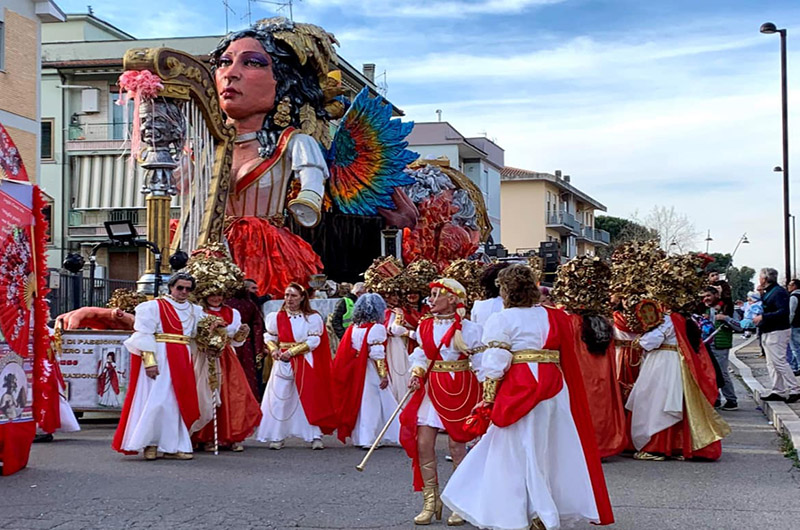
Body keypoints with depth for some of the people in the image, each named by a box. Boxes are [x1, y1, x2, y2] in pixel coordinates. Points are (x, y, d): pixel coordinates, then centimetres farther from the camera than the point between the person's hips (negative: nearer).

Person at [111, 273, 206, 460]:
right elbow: (144, 334, -8)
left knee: (179, 401, 4)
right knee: (156, 400, -8)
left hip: (182, 360, 6)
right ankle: (150, 444, 1)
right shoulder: (154, 306, -1)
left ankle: (173, 446, 8)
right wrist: (150, 361, -18)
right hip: (159, 358, -5)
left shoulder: (195, 311, 16)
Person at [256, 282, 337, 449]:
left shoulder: (312, 318, -1)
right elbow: (269, 337, 9)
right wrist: (274, 350, -12)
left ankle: (315, 436, 6)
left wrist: (291, 352, -15)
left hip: (306, 363, -2)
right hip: (283, 362, 2)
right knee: (279, 399, -1)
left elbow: (314, 341, -9)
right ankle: (277, 436, 7)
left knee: (310, 398, -2)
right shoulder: (277, 317, 7)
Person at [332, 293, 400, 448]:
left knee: (357, 402, 11)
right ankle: (368, 439, 0)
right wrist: (383, 375, -11)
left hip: (355, 370, 6)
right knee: (372, 402, 0)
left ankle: (358, 438, 15)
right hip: (370, 371, -6)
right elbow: (377, 354, -15)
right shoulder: (376, 328, -10)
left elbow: (344, 351, 8)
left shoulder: (352, 328, 7)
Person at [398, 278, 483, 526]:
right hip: (431, 389, 4)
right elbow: (420, 356, 11)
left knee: (457, 446, -1)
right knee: (423, 443, -2)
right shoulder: (425, 326, 6)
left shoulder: (468, 328, -5)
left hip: (460, 389, -4)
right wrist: (416, 375, -6)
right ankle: (431, 501, 12)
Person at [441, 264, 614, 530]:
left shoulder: (501, 320, -6)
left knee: (519, 451, 2)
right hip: (554, 386, 5)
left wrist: (488, 400, -8)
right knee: (555, 447, 13)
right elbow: (567, 357, 9)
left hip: (519, 390, -5)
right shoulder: (553, 316, 9)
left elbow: (495, 364, -10)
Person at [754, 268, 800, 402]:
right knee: (772, 364, 11)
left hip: (777, 332, -11)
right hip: (768, 333, 11)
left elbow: (783, 312, -25)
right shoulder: (768, 292, 16)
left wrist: (763, 317, -24)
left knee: (779, 362, -12)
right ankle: (777, 391, 14)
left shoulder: (779, 292, -15)